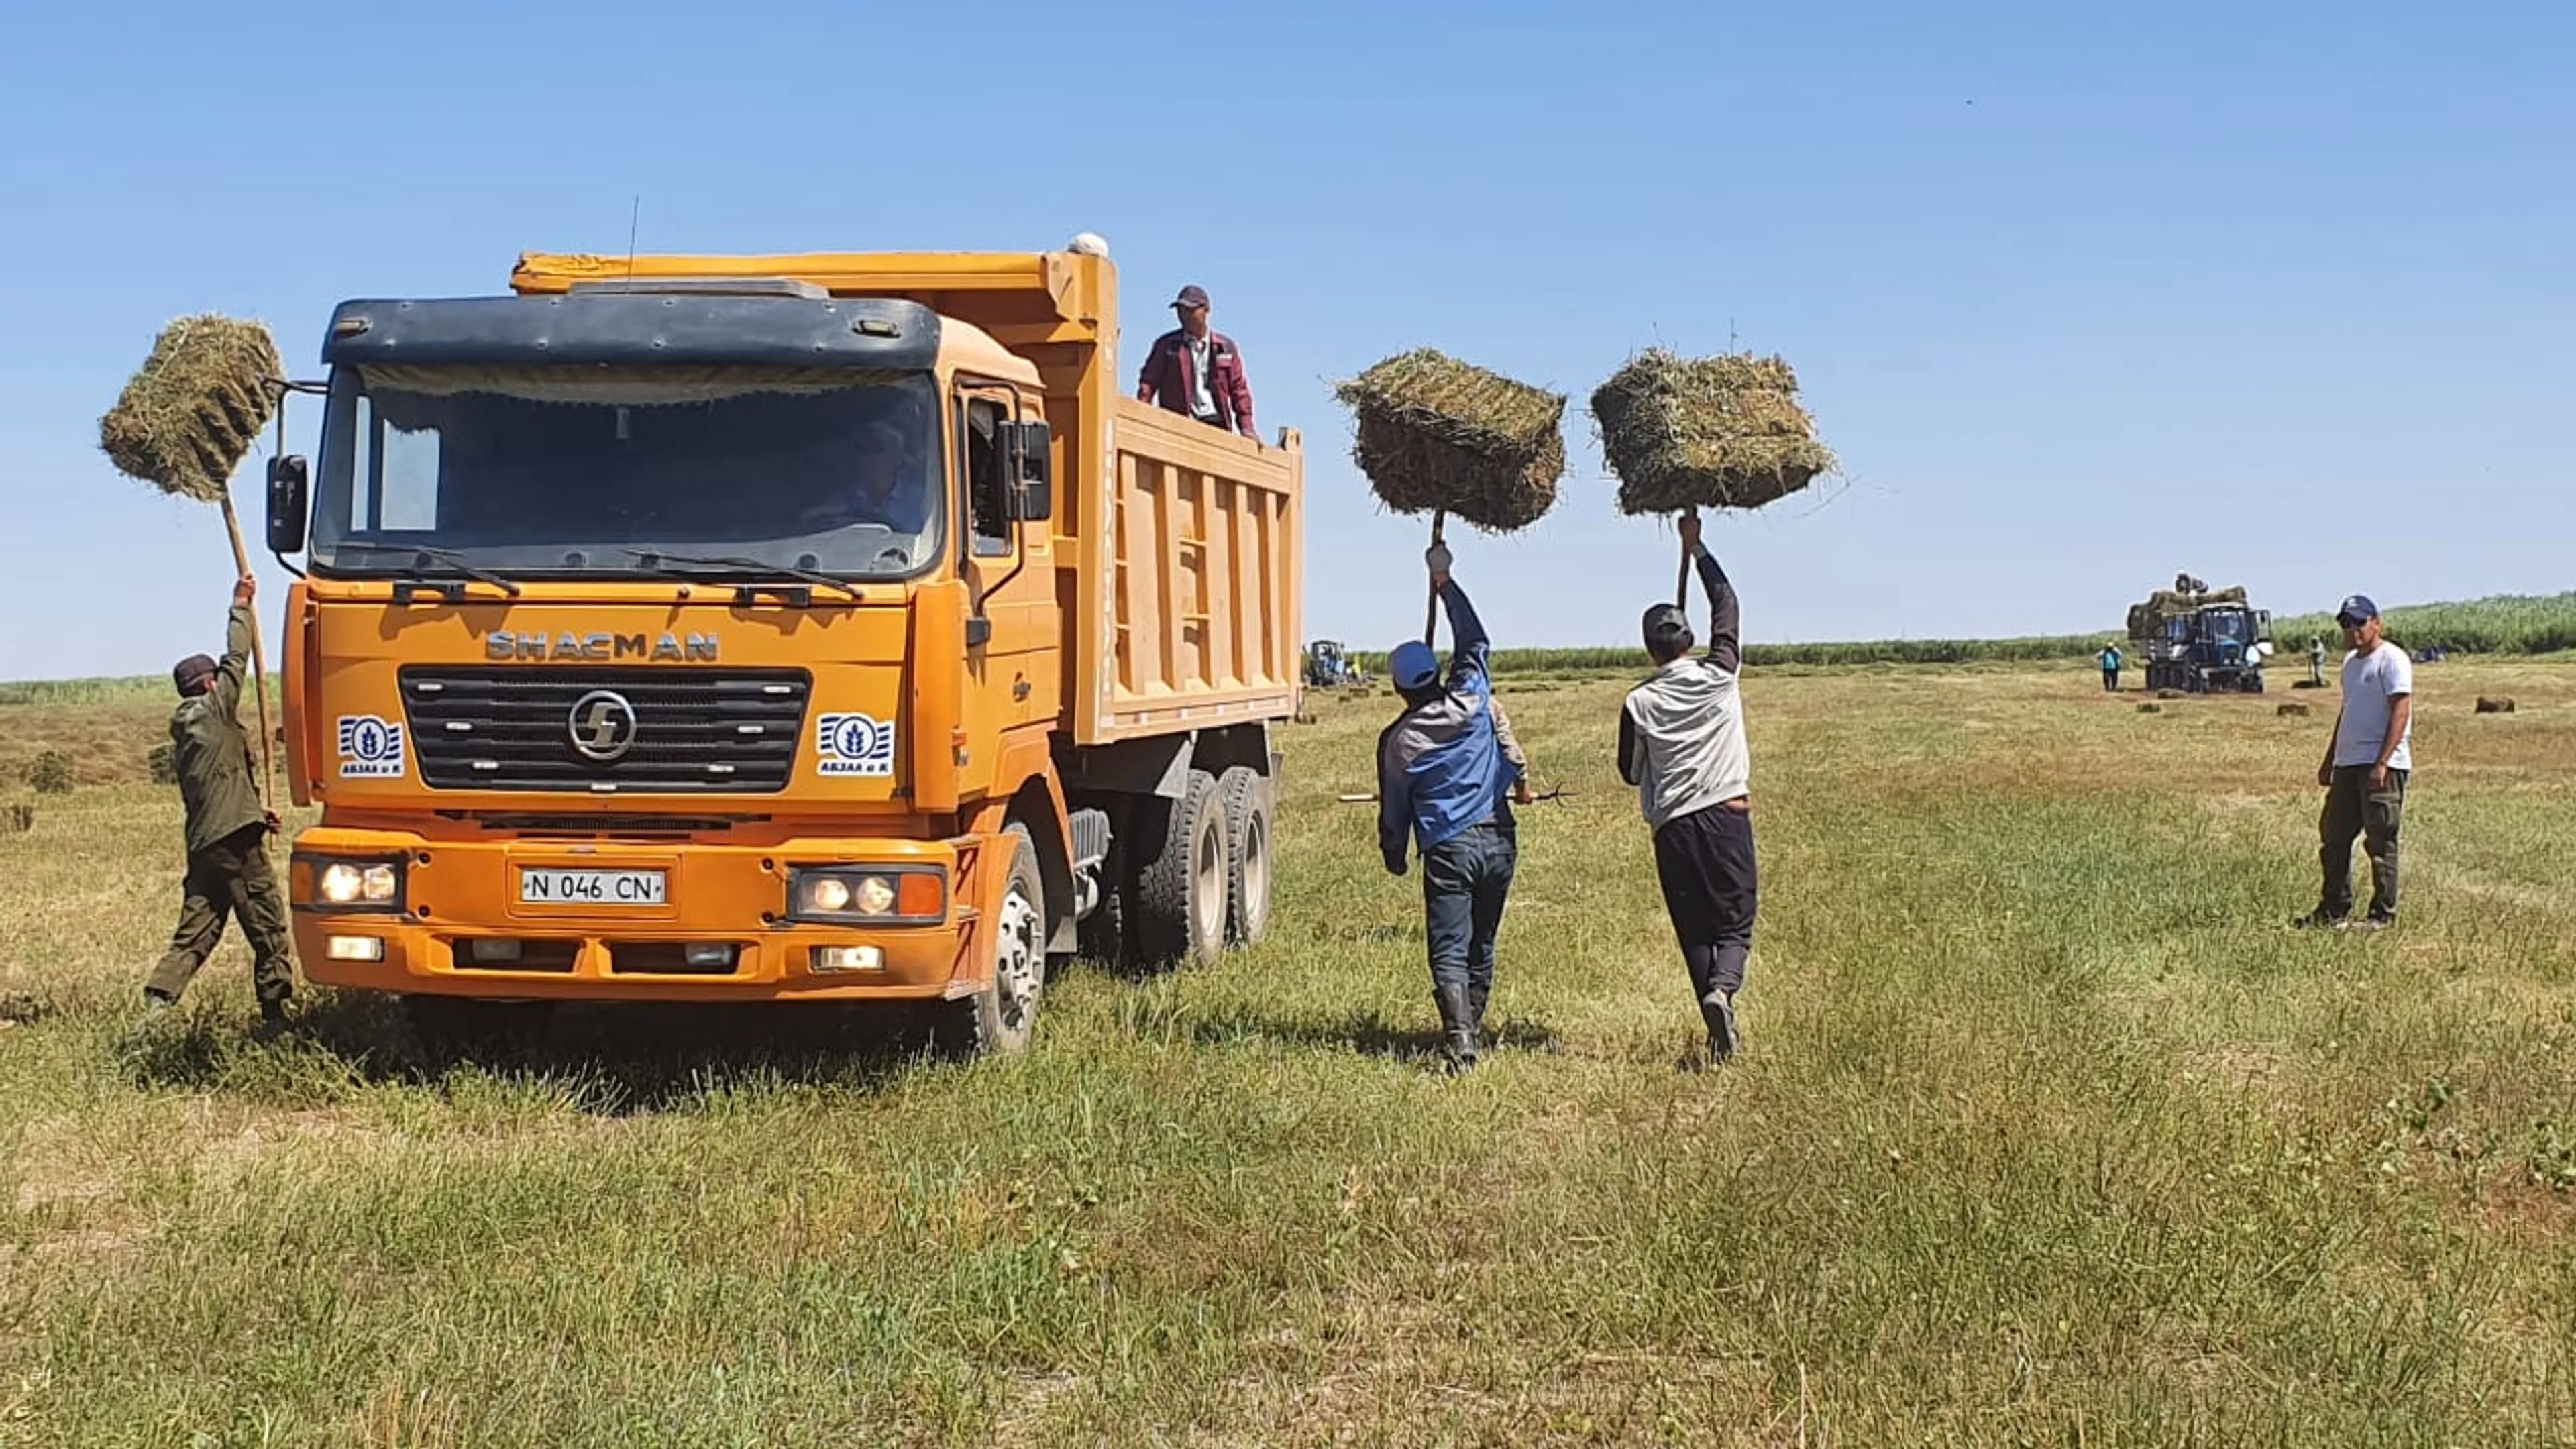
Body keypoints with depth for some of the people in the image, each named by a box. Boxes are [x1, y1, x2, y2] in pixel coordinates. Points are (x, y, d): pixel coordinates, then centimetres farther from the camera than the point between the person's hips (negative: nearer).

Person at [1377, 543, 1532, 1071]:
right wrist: (1445, 582, 27)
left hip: (1448, 849, -4)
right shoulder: (1472, 699, 1)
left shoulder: (1398, 741, -4)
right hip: (1498, 838, 4)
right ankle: (1472, 1026, 23)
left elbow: (1394, 809, 4)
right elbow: (1476, 642, 17)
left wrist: (1394, 859, 19)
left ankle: (1459, 1036, -25)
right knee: (1481, 944, 16)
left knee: (1449, 950, -8)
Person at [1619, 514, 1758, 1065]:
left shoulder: (1639, 704, -2)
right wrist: (1696, 549, 21)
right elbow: (1727, 604, 13)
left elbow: (1631, 773, 10)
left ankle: (1723, 1033, 1)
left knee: (1695, 932, 9)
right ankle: (1722, 989, -27)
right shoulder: (1719, 677, -1)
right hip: (1728, 814, 0)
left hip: (1672, 826, 0)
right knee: (1735, 924, 4)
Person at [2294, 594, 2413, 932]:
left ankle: (2383, 914, 2)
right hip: (2348, 763, 9)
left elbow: (2400, 712, -16)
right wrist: (2329, 760, 25)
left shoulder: (2392, 660, -9)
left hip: (2381, 766, -9)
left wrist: (2382, 763, -24)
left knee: (2381, 841, -4)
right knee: (2334, 836, 10)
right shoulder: (2351, 662, 19)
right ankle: (2334, 910, 18)